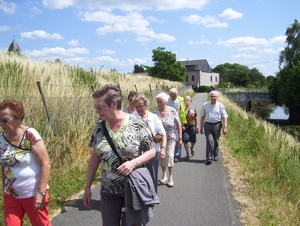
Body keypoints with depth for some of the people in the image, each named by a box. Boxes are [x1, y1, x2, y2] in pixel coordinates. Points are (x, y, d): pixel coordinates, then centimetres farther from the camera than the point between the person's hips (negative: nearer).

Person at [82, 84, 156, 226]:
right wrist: (87, 188, 6)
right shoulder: (99, 126, -1)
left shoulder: (137, 125, -12)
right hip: (108, 191, 4)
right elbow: (94, 158, 5)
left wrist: (134, 162, -23)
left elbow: (151, 151, -4)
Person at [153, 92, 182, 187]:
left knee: (170, 155, -8)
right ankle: (164, 175, 29)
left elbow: (178, 125, -4)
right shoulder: (155, 113, -6)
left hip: (171, 138, -2)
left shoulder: (172, 111, -8)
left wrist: (180, 138, -5)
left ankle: (170, 177, 5)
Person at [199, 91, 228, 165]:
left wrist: (225, 127, -10)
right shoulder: (205, 105, 5)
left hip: (217, 125, 0)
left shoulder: (220, 105, 0)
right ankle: (209, 158, -12)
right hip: (207, 125, 0)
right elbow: (202, 116, 10)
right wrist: (201, 127, 9)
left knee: (216, 141, 12)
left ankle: (215, 156, 32)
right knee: (209, 141, -11)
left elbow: (224, 117, -1)